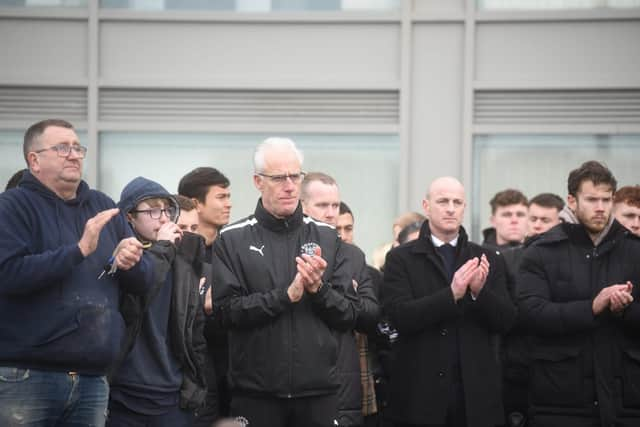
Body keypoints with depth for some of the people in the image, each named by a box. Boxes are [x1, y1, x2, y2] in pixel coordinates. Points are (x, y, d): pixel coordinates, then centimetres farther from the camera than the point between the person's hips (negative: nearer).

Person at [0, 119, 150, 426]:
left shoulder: (103, 207, 14)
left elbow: (143, 281, 17)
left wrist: (131, 262, -6)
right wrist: (79, 250, -20)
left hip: (93, 379, 5)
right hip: (25, 378, -5)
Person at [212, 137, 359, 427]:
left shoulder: (326, 237, 8)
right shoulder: (232, 240, 1)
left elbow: (349, 316, 5)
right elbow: (226, 311, -9)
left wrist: (318, 288, -12)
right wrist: (287, 295, -17)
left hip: (318, 391, 2)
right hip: (256, 392, -2)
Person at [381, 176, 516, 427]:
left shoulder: (486, 259, 9)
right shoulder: (401, 258, 2)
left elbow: (506, 321, 4)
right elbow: (400, 316, -11)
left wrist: (480, 291, -15)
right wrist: (452, 294, -22)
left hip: (476, 391, 2)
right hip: (421, 391, -2)